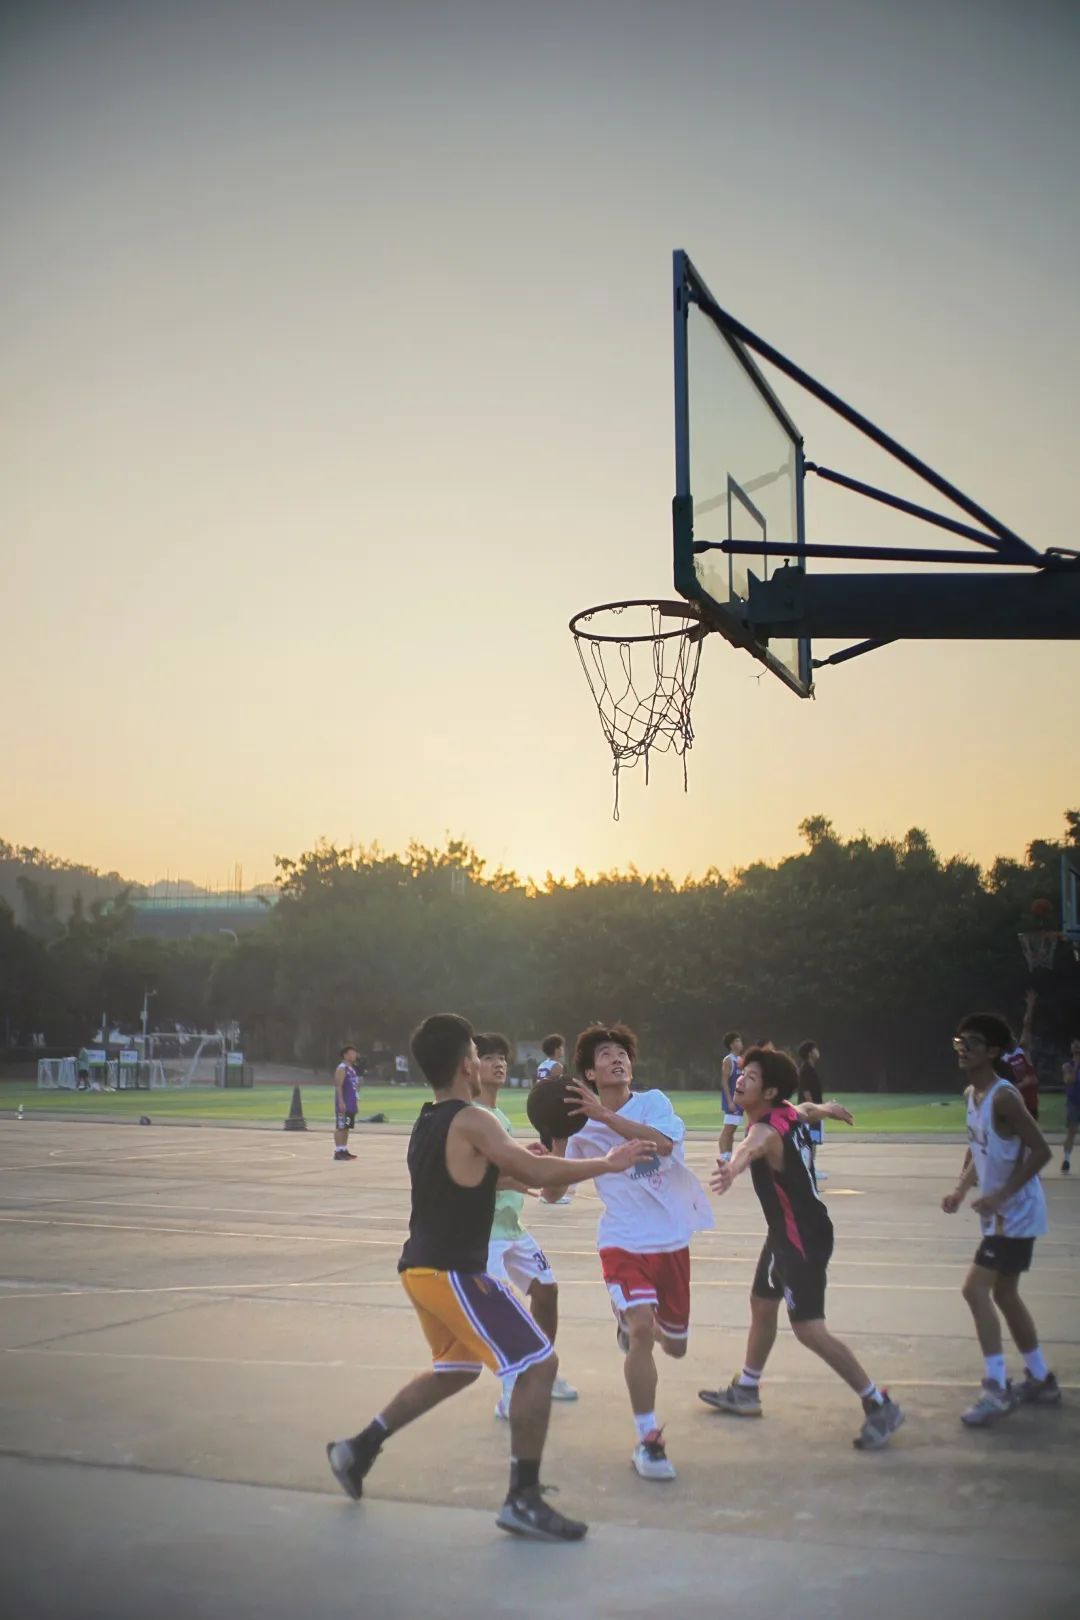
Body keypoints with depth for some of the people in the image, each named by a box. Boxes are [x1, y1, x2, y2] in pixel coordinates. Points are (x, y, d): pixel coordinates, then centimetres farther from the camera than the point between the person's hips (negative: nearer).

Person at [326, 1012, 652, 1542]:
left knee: (454, 1370, 28)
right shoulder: (471, 1122, -16)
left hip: (422, 1268, 10)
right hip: (453, 1274, -10)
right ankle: (523, 1499, -1)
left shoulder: (428, 1123, 11)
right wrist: (607, 1163, -5)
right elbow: (535, 1172, -15)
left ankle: (359, 1449, 31)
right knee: (539, 1365, -4)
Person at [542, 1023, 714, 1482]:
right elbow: (553, 1191, 0)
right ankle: (647, 1440, -10)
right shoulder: (583, 1128, 0)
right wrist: (559, 1142, -17)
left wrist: (604, 1115, -32)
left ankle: (632, 1322, 49)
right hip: (624, 1242, -2)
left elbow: (662, 1142, -25)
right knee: (641, 1332, -24)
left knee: (674, 1346, 14)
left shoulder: (653, 1102, -3)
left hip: (673, 1240, 2)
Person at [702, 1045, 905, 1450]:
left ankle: (880, 1406, -2)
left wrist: (732, 1168, -79)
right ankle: (745, 1392, 40)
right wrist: (828, 1109, 46)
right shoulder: (789, 1112, -2)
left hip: (803, 1239, -11)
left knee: (809, 1329, -12)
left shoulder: (767, 1129, -30)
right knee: (762, 1305, 22)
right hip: (786, 1234, 11)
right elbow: (810, 1108, 22)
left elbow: (753, 1147, -56)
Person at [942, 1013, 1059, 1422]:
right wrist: (961, 1189, 6)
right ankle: (1041, 1381, 31)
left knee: (975, 1289, -13)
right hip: (999, 1211, 10)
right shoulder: (971, 1094, 7)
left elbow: (1040, 1151, -23)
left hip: (1017, 1212, -10)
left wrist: (1001, 1195, -25)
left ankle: (996, 1390, -9)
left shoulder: (1003, 1097, -21)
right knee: (1004, 1294, 17)